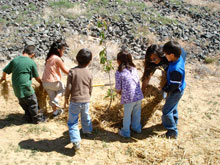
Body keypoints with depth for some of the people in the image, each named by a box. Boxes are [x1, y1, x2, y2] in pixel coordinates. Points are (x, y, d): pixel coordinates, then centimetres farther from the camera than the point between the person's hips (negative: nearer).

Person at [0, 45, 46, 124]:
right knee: (33, 103, 13)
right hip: (26, 88, -5)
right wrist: (41, 83, 20)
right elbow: (37, 77, 1)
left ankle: (29, 118, 34)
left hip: (16, 89, 5)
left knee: (23, 103, 22)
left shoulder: (14, 60, 2)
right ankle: (37, 118, 26)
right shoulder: (32, 63, -10)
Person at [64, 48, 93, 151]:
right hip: (86, 101, 4)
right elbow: (90, 89, 7)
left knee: (73, 122, 5)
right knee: (86, 116, 28)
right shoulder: (89, 74, -1)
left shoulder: (72, 71, -12)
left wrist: (66, 98, 2)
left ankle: (76, 142, -3)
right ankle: (87, 131, 50)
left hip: (75, 101, -3)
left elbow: (68, 87, -12)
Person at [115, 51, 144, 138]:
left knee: (127, 115, 13)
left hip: (128, 98, -5)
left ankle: (126, 132, 27)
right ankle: (137, 128, 42)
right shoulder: (134, 69, 5)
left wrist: (119, 92, 17)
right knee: (137, 113, 23)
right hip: (139, 95, 5)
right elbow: (138, 82, 12)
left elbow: (118, 88, -7)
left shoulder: (119, 73, -11)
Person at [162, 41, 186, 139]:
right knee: (173, 107, 29)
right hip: (177, 90, 9)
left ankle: (173, 131, 16)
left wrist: (164, 89, -12)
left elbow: (173, 86, -29)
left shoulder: (176, 70, -38)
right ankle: (174, 122, 53)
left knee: (166, 111, 2)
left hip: (175, 92, -9)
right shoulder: (180, 58, -12)